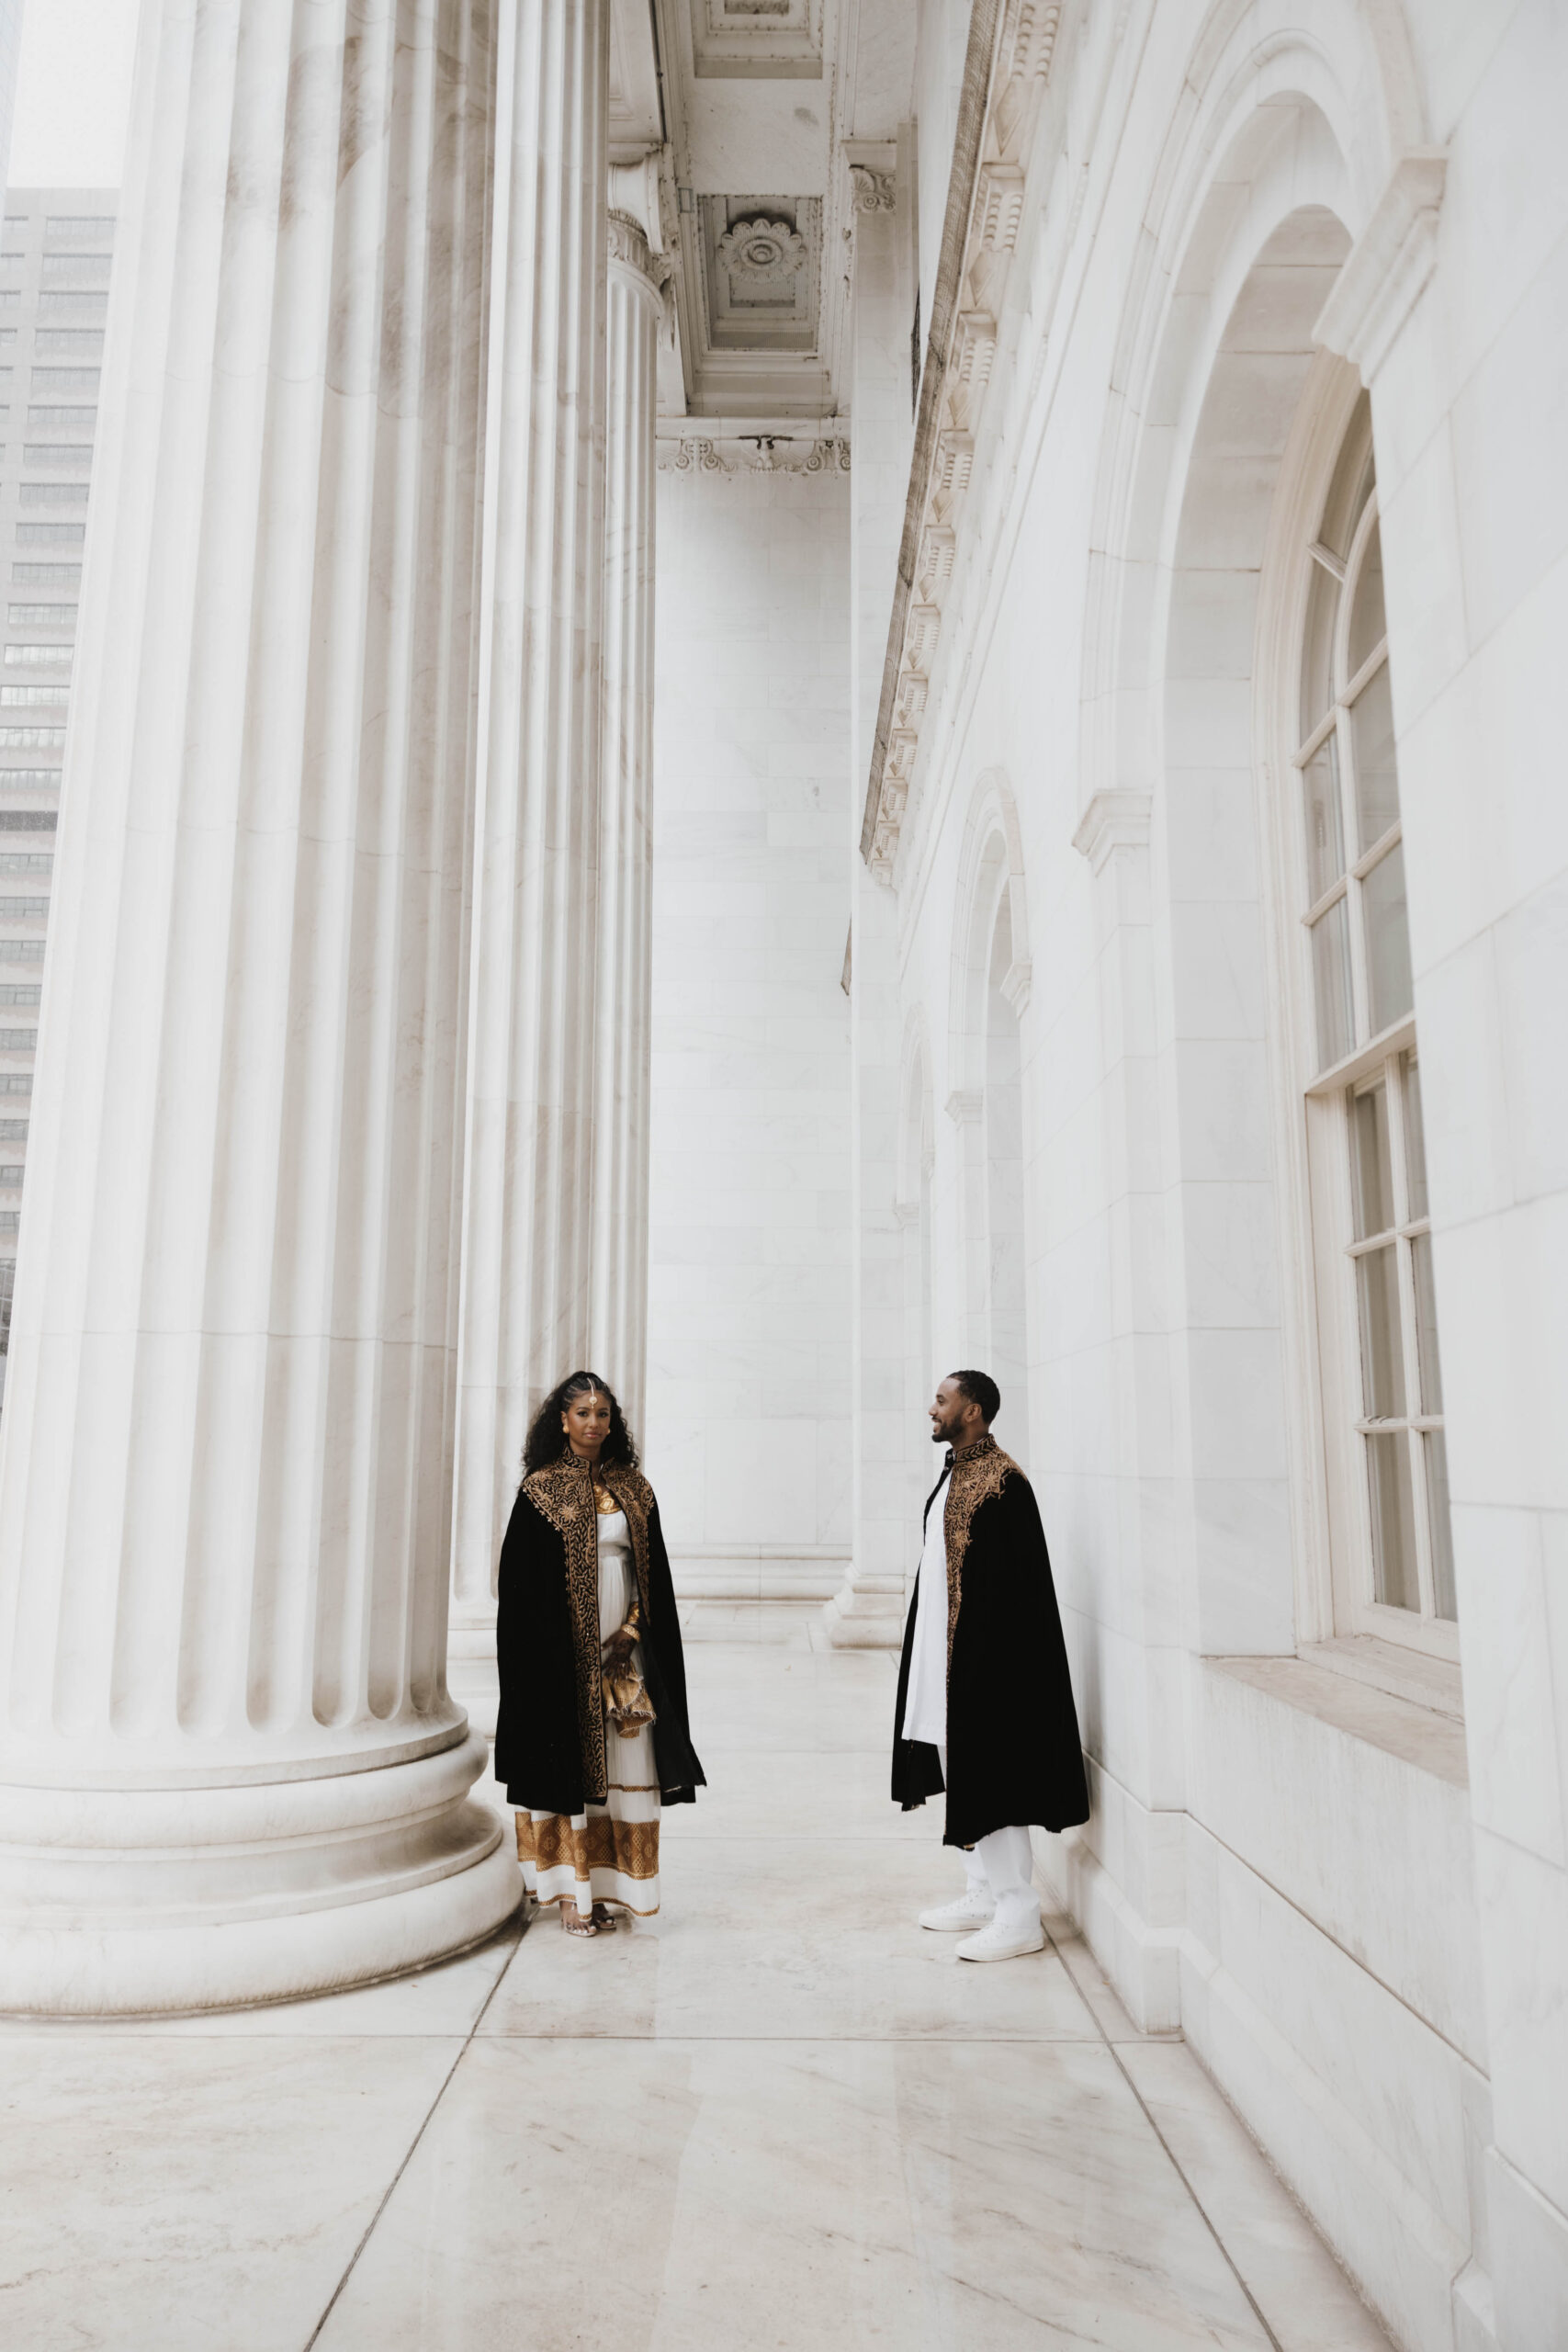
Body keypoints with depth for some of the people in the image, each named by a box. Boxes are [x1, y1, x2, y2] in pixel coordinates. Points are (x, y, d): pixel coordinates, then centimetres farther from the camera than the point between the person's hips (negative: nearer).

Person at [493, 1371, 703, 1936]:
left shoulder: (632, 1488, 7)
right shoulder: (540, 1489, -4)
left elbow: (655, 1572, 10)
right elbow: (518, 1581, -5)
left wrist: (632, 1631, -2)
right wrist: (540, 1654, -10)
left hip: (623, 1650, 4)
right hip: (563, 1651, -3)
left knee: (623, 1765, 5)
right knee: (569, 1760, 1)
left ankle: (608, 1885, 16)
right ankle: (573, 1892, 12)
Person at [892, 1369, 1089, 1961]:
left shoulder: (1000, 1480, -16)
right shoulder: (955, 1474, 13)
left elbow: (1011, 1582, -21)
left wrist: (980, 1662, -23)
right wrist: (929, 1660, 19)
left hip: (987, 1657, -10)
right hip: (944, 1656, 10)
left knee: (991, 1779, -4)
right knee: (962, 1777, 15)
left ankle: (1019, 1916, 6)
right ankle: (983, 1895, 27)